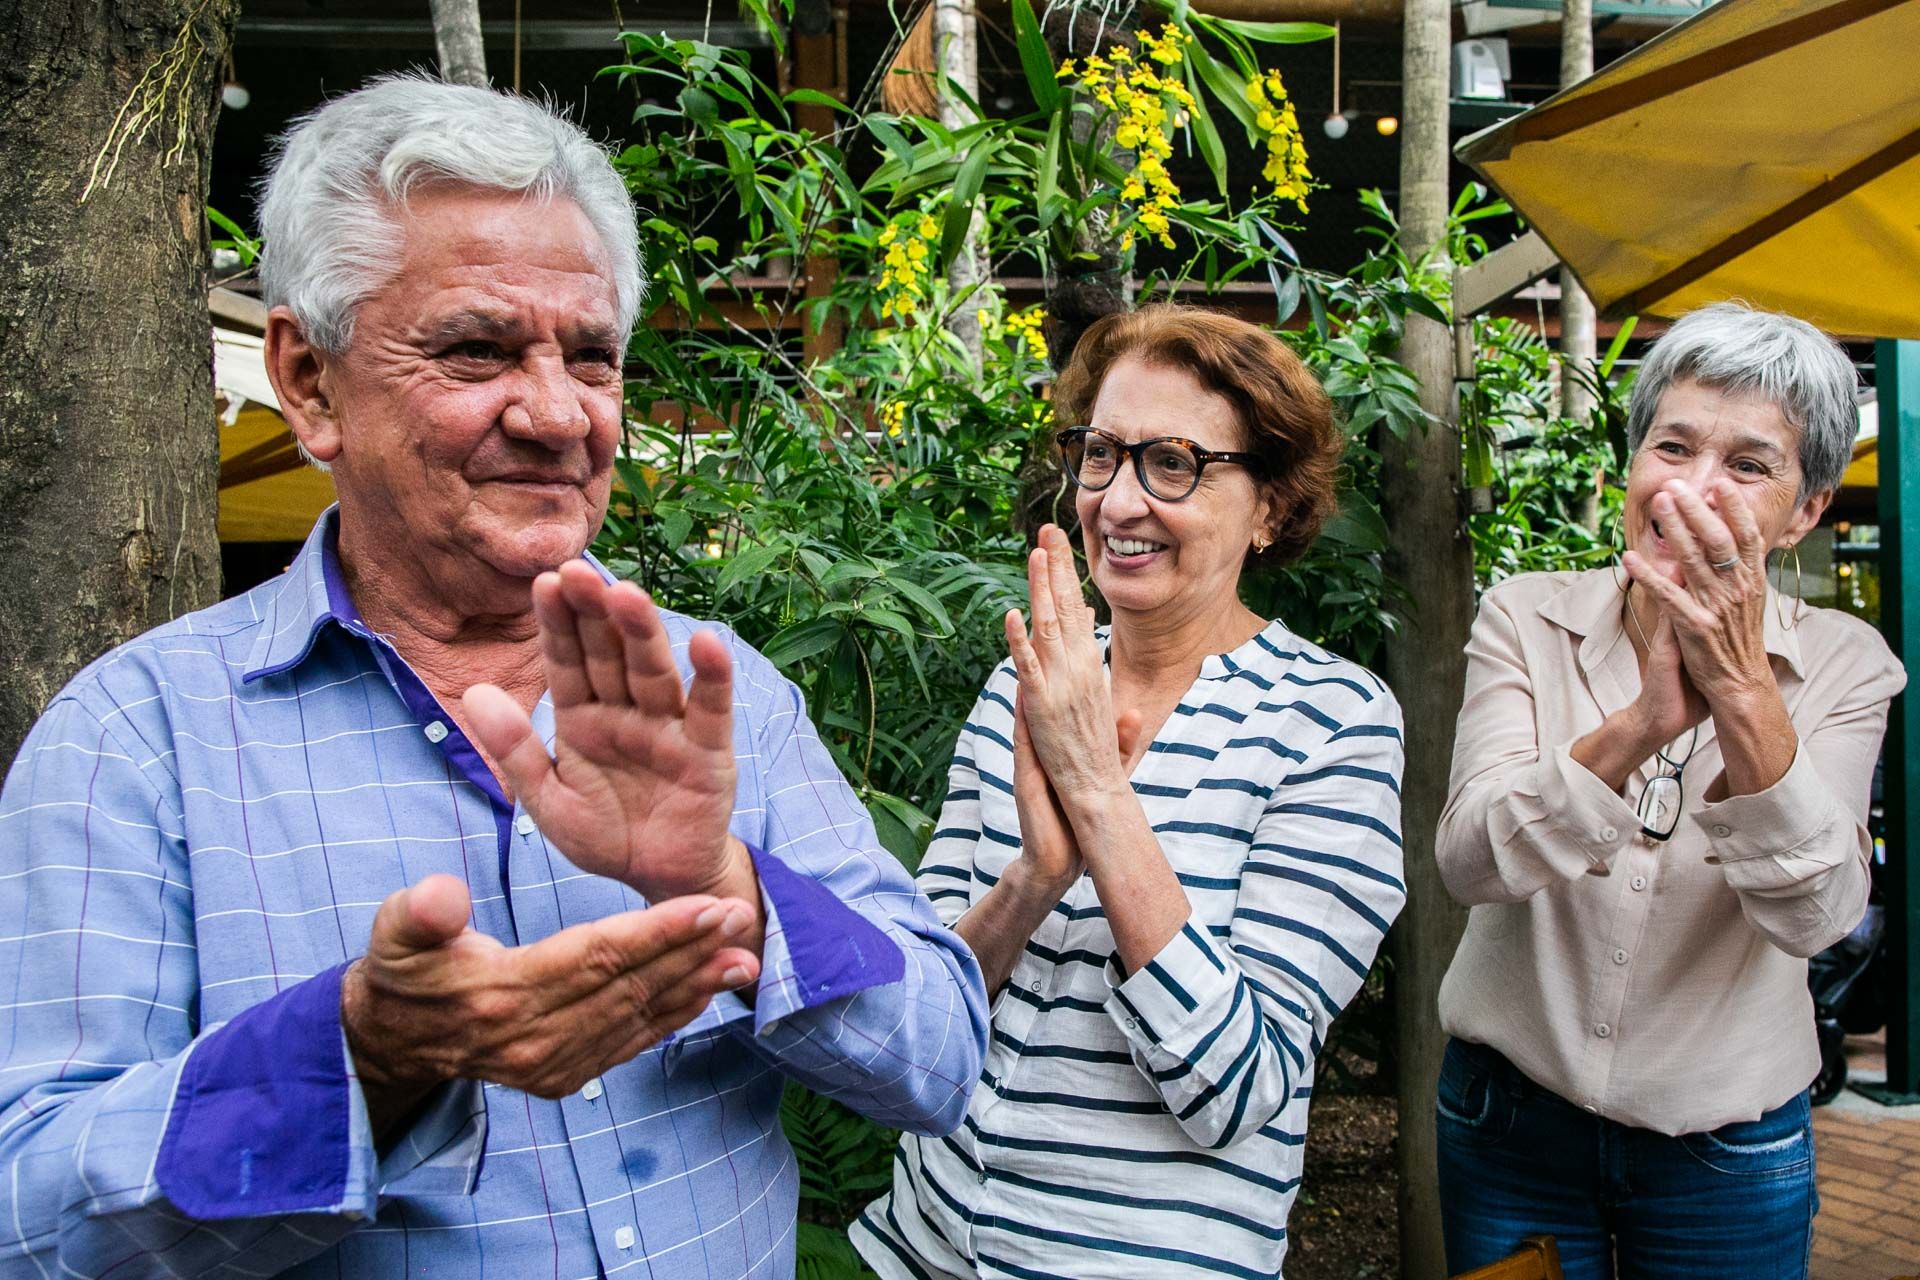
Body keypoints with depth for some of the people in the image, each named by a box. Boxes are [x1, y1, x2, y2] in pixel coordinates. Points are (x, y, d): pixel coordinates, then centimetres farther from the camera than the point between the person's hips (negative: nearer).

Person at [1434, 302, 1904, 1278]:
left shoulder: (1843, 665, -8)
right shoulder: (1525, 619, -9)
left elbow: (1812, 914, -22)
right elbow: (1470, 863, -22)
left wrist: (1741, 688, -34)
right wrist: (1639, 723, -37)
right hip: (1512, 1116, 0)